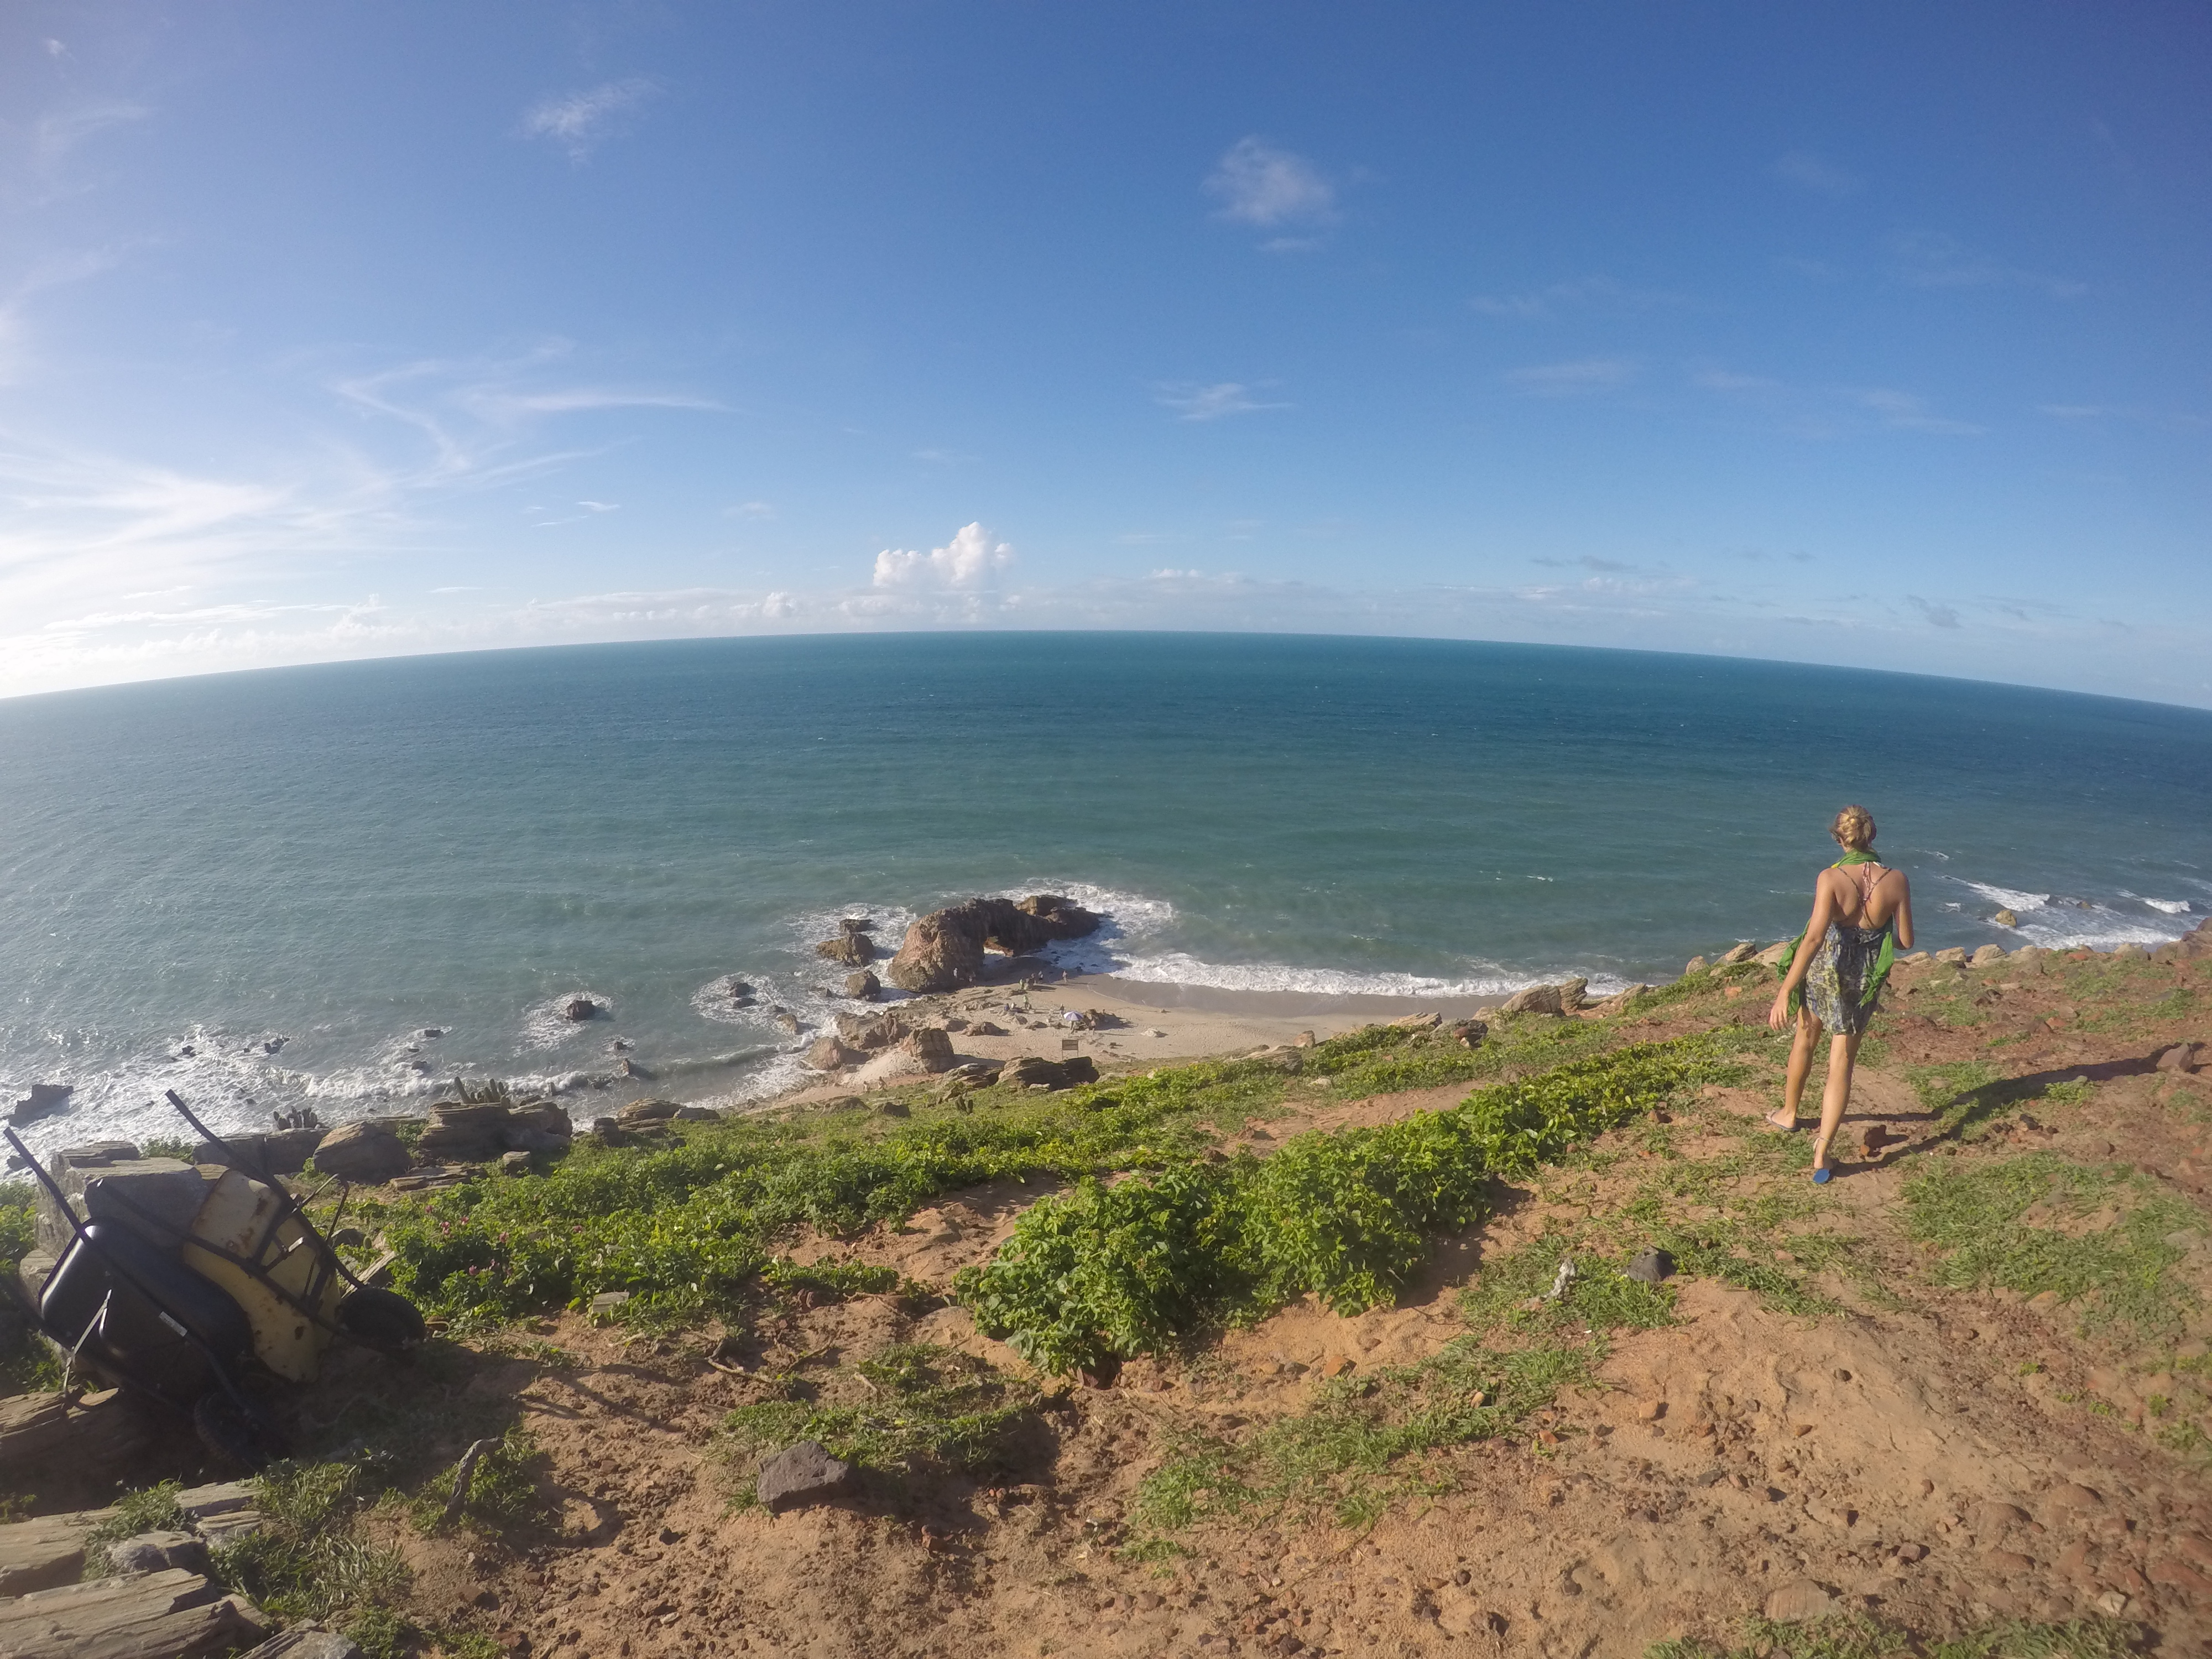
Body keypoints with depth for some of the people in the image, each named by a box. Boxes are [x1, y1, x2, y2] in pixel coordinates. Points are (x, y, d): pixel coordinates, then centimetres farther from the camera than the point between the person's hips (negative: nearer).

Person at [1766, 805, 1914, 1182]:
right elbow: (1906, 941, -2)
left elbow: (1814, 938, -27)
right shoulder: (1896, 880, -10)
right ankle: (1821, 1153, 1)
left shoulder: (1831, 878, -20)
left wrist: (1785, 991, -25)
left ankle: (1788, 1113, 45)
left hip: (1824, 968, -2)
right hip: (1865, 979, 2)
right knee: (1842, 1063, 8)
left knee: (1805, 1039, 25)